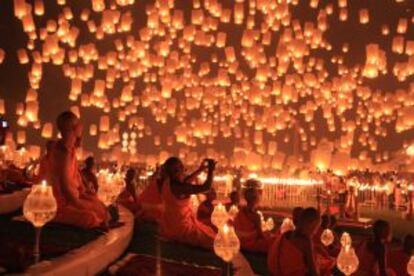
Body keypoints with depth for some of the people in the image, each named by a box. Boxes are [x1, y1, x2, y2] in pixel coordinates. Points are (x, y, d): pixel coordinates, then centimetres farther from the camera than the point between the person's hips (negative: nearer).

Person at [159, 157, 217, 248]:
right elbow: (206, 187, -30)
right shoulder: (179, 187, -31)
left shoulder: (166, 182, -4)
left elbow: (184, 181, 15)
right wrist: (211, 170, -19)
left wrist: (199, 170, 12)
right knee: (211, 240, 5)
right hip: (180, 227, -9)